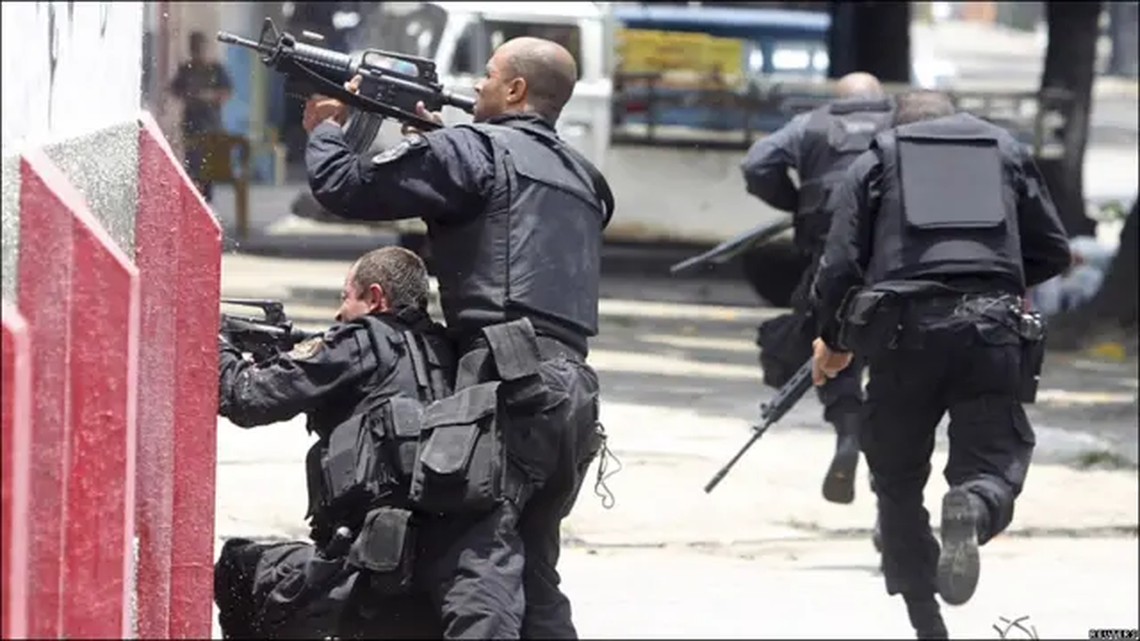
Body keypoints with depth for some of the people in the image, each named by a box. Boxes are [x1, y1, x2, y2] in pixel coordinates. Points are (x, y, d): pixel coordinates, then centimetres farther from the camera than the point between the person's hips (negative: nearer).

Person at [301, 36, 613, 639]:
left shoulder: (477, 151, -1)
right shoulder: (579, 176, 23)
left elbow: (346, 187, 0)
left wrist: (325, 129, 20)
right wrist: (430, 136, 34)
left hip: (514, 385, -8)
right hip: (574, 385, 8)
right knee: (532, 570, 15)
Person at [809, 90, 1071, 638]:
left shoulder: (877, 160, 15)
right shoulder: (1006, 151, 20)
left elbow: (839, 264, 7)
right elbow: (1052, 253, 20)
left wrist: (832, 341, 23)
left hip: (903, 330, 0)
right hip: (992, 332, 0)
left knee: (898, 476, 14)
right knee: (995, 464, 5)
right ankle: (974, 510, -32)